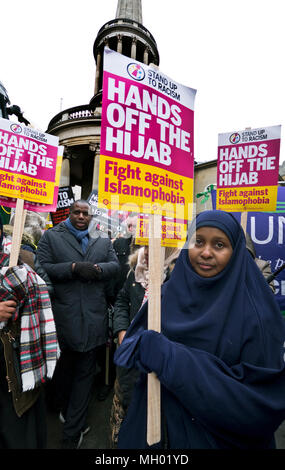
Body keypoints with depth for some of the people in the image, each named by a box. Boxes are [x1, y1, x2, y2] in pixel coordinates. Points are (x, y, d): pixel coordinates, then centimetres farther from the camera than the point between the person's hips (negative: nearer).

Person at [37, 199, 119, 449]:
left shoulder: (103, 240, 9)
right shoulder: (50, 236, 3)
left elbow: (115, 265, 3)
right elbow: (43, 267, -8)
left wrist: (96, 268, -17)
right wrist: (74, 268, -20)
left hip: (93, 318, 2)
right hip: (62, 316, -1)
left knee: (85, 373, 13)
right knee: (63, 369, 19)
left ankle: (72, 432, 32)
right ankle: (69, 410, 49)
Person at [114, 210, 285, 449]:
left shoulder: (254, 308, -18)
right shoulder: (170, 291, -8)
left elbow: (259, 392, -19)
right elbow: (135, 335, -3)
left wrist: (176, 360, -27)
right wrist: (144, 344, -27)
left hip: (220, 433, -2)